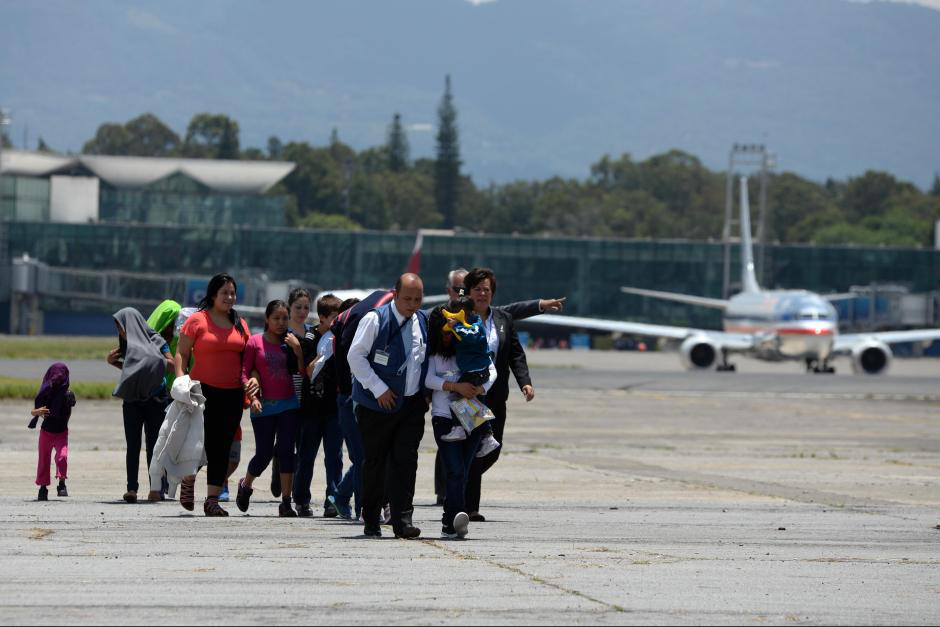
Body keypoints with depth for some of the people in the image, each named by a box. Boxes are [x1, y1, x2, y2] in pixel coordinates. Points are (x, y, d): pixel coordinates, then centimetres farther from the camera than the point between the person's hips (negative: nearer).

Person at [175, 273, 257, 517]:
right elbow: (181, 353, -2)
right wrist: (181, 380, -14)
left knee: (222, 448, 2)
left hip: (233, 394, 4)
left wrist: (252, 379, 3)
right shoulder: (197, 320, -1)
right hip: (203, 389, -4)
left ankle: (212, 499, 5)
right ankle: (188, 483, 20)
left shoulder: (240, 325, 14)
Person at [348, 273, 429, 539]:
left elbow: (429, 358, 20)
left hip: (412, 405, 3)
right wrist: (378, 389, -14)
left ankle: (402, 521, -7)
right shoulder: (375, 320, -9)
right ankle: (371, 522, 14)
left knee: (405, 462, -6)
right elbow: (355, 355, -11)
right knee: (375, 463, 4)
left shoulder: (424, 322, 8)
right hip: (378, 405, -3)